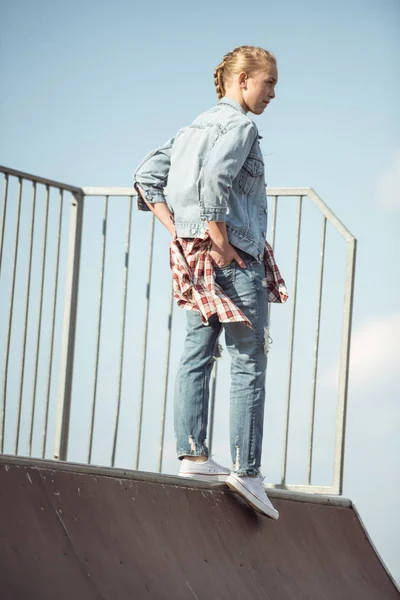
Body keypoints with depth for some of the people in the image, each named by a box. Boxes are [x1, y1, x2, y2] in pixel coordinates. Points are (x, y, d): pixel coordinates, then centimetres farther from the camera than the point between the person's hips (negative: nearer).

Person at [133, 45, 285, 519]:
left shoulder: (196, 127, 17)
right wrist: (221, 242, -19)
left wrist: (176, 228, 8)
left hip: (193, 255, 9)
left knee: (196, 356, 7)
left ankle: (192, 456, 6)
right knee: (248, 365, -7)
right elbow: (214, 180, -26)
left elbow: (147, 175, 14)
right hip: (236, 259, -9)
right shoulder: (238, 125, -10)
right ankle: (246, 468, -9)